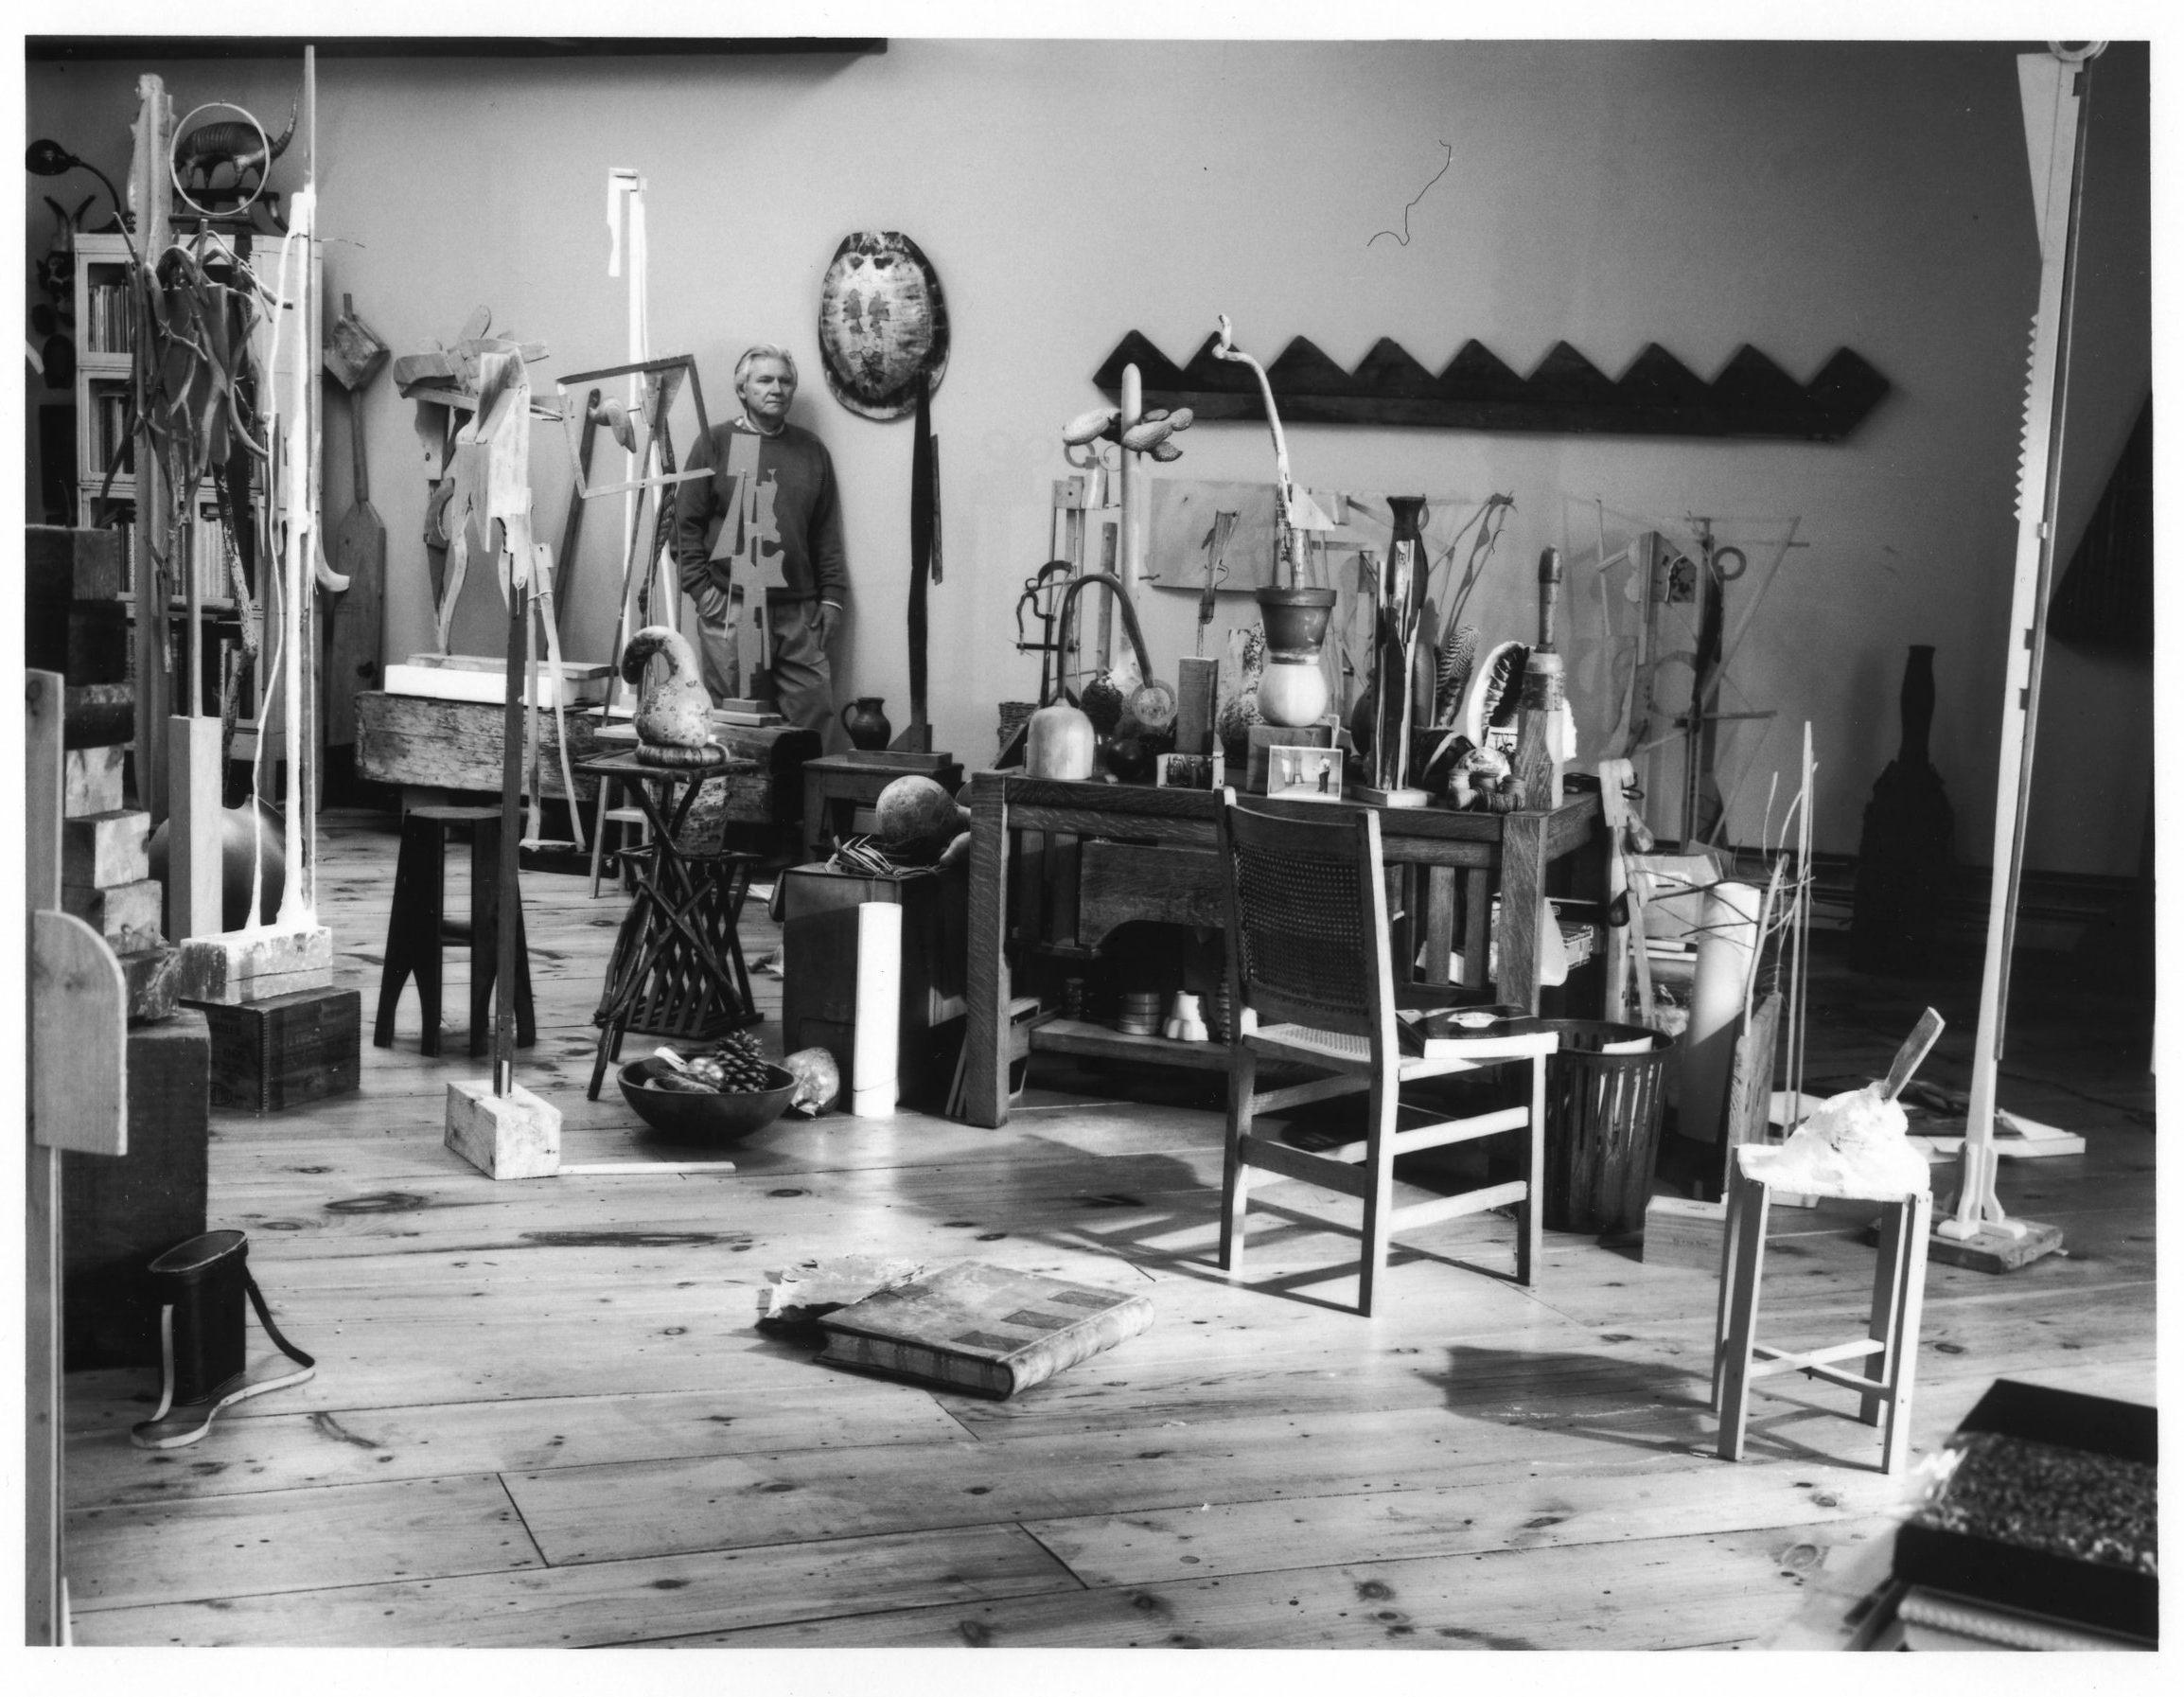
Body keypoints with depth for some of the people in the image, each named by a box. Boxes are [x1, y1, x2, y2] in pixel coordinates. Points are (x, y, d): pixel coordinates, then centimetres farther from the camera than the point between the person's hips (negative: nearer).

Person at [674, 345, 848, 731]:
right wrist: (703, 591, -7)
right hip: (730, 609, -3)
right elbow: (686, 523, 2)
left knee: (815, 709, -3)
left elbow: (827, 533, 15)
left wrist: (832, 598, 8)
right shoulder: (716, 445, 4)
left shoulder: (812, 450, 14)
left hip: (799, 610, 3)